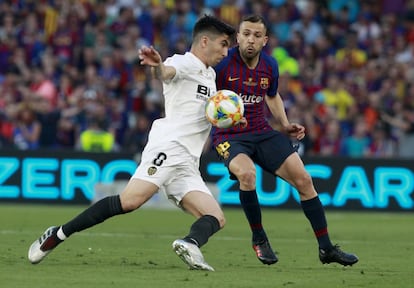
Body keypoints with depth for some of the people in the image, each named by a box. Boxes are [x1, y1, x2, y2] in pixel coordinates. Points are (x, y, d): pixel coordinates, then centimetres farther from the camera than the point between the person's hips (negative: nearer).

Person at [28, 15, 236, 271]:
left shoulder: (210, 75, 27)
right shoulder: (185, 63, 1)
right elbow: (166, 72, -25)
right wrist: (157, 65, -49)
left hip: (188, 166, 9)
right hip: (168, 147, -9)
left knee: (216, 219, -10)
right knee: (129, 201, -26)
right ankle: (58, 234, -18)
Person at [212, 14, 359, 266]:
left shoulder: (269, 66, 1)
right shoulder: (223, 63, -16)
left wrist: (285, 125, 9)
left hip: (262, 132, 6)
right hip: (229, 136, -5)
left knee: (303, 179, -2)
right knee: (247, 173, -35)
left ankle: (326, 248, 11)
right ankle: (259, 239, -11)